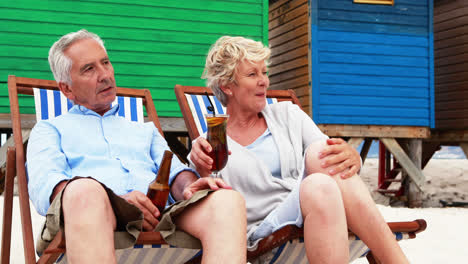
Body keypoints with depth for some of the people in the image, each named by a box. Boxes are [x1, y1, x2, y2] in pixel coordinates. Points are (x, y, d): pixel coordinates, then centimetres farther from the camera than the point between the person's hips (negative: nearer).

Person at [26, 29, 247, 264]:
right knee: (85, 191, -41)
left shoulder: (145, 130, 37)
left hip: (158, 216, 4)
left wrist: (188, 185, -8)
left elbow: (174, 170, 20)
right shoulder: (49, 129, 24)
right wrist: (115, 201, -15)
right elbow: (44, 184, 4)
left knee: (227, 200, -28)